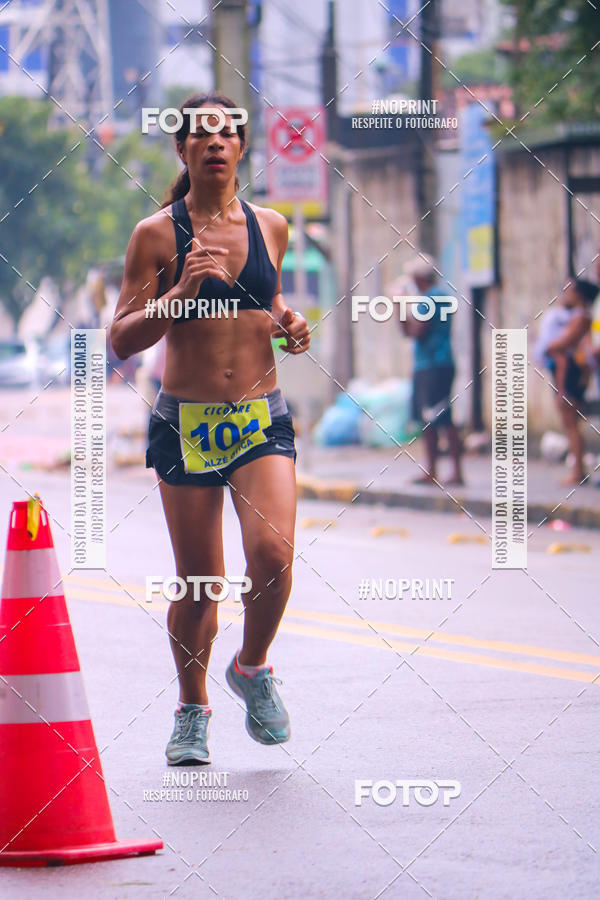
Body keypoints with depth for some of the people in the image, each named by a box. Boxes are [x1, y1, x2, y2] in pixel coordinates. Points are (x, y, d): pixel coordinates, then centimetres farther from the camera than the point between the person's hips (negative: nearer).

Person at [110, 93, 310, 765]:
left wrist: (287, 324, 4)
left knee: (272, 552, -18)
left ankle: (252, 668, 11)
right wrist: (180, 293, -18)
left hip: (261, 418, 2)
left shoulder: (269, 227, 8)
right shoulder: (157, 235, -3)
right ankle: (192, 708, 27)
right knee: (197, 582, 3)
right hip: (185, 424, -2)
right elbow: (121, 339, -4)